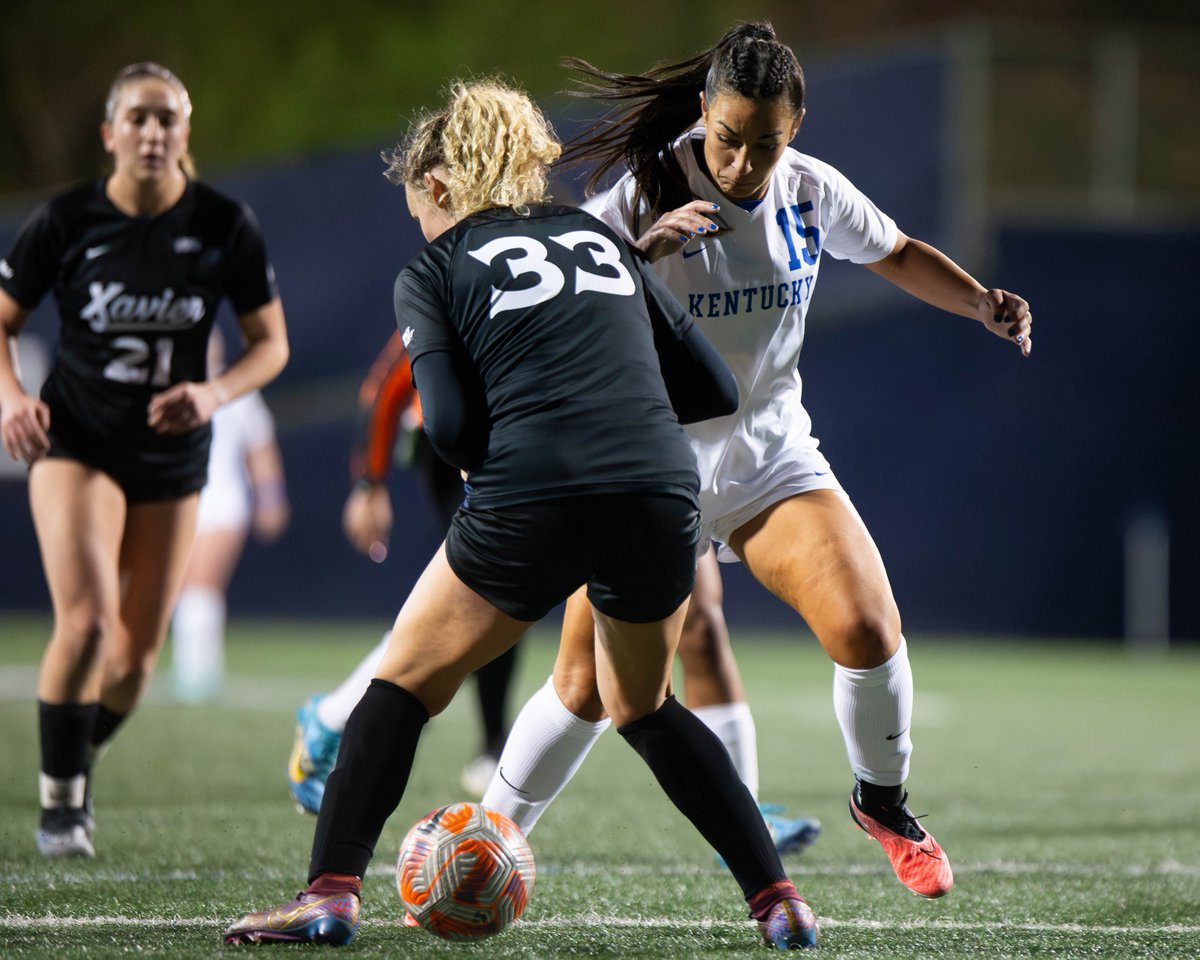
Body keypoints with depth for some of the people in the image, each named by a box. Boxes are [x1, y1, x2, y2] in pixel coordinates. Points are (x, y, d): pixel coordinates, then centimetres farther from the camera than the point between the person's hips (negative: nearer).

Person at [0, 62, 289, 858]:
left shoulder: (225, 226, -7)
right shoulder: (66, 221, -9)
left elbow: (271, 343, 1)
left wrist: (216, 392, -18)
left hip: (173, 458, 2)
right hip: (74, 442, -2)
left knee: (137, 654, 7)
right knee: (86, 619, -22)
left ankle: (79, 768, 35)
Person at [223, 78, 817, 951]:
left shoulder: (434, 271, 11)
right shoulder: (603, 240, 23)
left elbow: (453, 430, -1)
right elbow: (715, 389, 19)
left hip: (533, 503, -4)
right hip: (663, 493, 4)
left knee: (405, 681, 16)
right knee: (646, 707, 27)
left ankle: (331, 893, 5)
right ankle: (777, 897, 19)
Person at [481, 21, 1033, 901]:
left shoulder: (811, 192, -5)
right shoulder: (644, 194, -17)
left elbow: (897, 254, 15)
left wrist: (981, 302, -1)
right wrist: (641, 253, -39)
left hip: (770, 457, 3)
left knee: (868, 630, -16)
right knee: (584, 688, -9)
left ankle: (883, 802, 12)